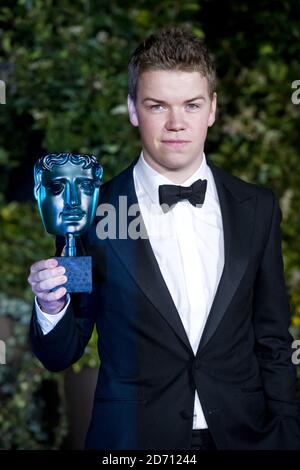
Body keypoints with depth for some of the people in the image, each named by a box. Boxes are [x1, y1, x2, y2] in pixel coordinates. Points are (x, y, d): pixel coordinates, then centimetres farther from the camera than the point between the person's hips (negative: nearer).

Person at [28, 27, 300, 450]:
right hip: (132, 437, -2)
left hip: (242, 434, 2)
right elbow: (62, 354, -3)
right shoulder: (90, 210, -8)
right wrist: (52, 308, -22)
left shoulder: (257, 208, -1)